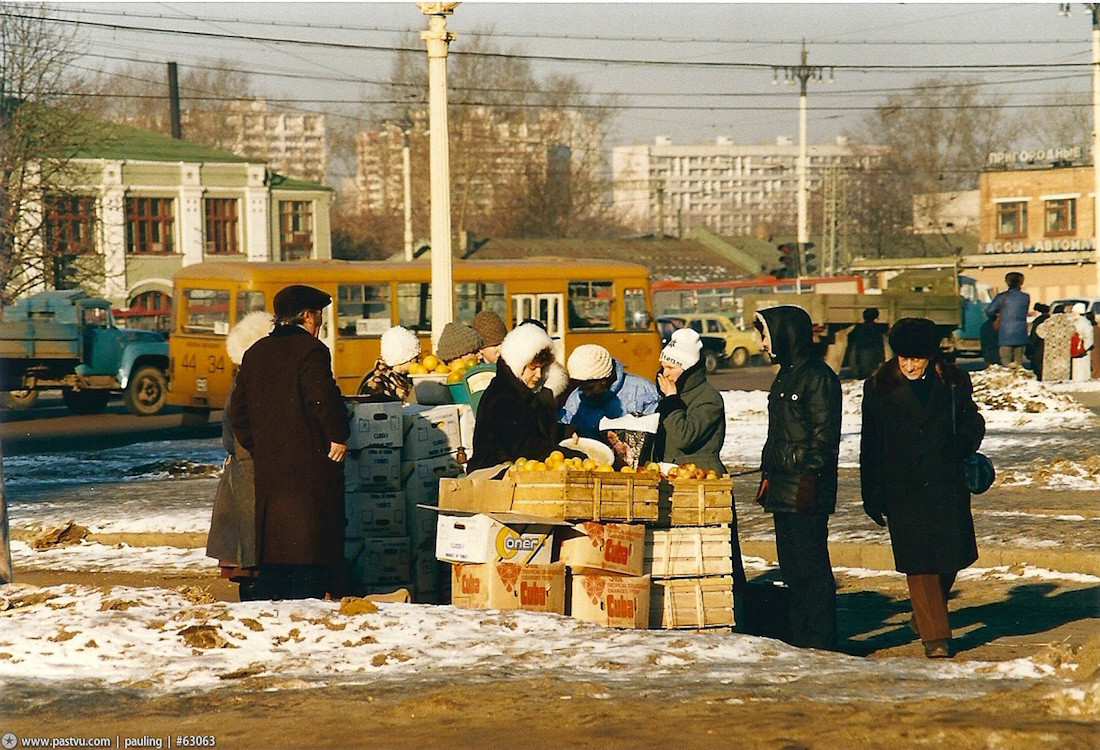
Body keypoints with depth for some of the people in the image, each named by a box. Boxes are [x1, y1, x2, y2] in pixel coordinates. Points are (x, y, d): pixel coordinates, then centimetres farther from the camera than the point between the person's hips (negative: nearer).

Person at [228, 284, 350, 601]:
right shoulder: (310, 350, -10)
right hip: (309, 464, -7)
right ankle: (307, 599, -9)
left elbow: (238, 410, 16)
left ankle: (268, 601, 11)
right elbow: (323, 398, -21)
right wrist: (338, 436, -9)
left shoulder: (255, 353, 14)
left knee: (271, 538, 11)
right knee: (309, 537, -5)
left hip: (268, 465, 7)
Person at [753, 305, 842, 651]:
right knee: (791, 569, 11)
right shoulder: (785, 376, 19)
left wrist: (810, 479, -20)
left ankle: (818, 642, -3)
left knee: (811, 567, -7)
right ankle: (800, 639, 17)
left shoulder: (818, 377, -11)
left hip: (807, 492, -10)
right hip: (783, 490, 10)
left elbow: (825, 437, -15)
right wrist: (768, 474, 21)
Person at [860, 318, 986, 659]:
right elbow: (870, 446, 5)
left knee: (950, 558, 7)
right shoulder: (879, 388, 2)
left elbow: (972, 423, 13)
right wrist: (872, 495, 4)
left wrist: (962, 445, -9)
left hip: (947, 486, 1)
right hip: (902, 489, -1)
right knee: (918, 562, -6)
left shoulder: (953, 384, 4)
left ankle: (927, 615, 34)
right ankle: (934, 635, -1)